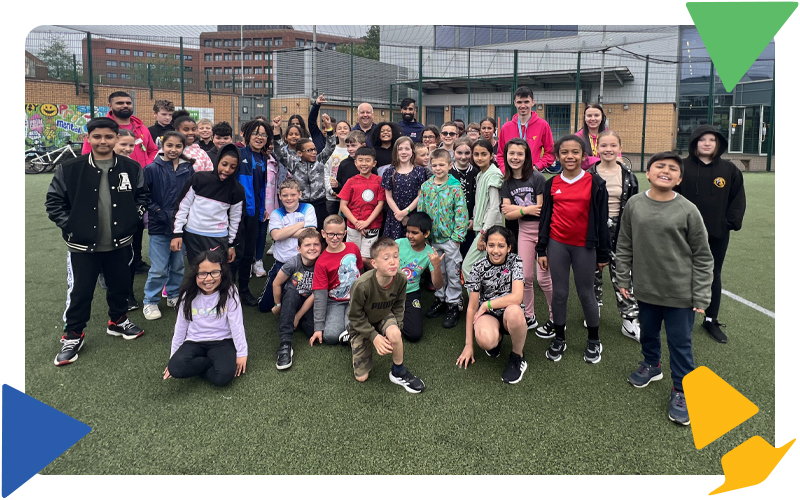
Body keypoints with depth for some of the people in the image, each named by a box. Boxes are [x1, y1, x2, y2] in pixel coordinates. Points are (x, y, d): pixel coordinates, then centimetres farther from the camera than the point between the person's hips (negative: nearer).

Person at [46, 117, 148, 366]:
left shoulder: (131, 168, -2)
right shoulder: (69, 169, -7)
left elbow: (142, 195, 11)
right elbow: (53, 201, -1)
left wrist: (133, 218, 1)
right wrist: (69, 226, -7)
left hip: (119, 243, 2)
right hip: (82, 245, -2)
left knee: (120, 286, 16)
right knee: (79, 291, 6)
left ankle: (118, 321, 40)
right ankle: (73, 335, 24)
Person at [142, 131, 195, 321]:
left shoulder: (188, 169, 3)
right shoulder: (152, 169, -5)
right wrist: (159, 212, -13)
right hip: (159, 227, -3)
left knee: (179, 265, 15)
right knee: (159, 269, -1)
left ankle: (174, 296, 33)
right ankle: (150, 302, 15)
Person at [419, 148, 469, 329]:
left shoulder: (455, 187, -10)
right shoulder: (426, 187, 2)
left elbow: (461, 213, -11)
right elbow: (420, 211, 7)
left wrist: (457, 236, -14)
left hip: (450, 238, -4)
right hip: (432, 238, 4)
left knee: (453, 272, 5)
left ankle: (453, 304, 18)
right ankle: (440, 299, 33)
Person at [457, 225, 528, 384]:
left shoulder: (515, 261, -8)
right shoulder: (479, 267, -7)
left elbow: (517, 297, -21)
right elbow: (472, 307, -5)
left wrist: (487, 304, -16)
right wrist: (469, 344, -5)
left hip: (510, 314, 0)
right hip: (488, 314, 1)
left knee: (514, 311, -39)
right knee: (484, 340, -36)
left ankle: (517, 357, -10)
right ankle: (497, 338, 7)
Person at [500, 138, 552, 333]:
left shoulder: (536, 177, -11)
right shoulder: (507, 182, 4)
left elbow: (541, 208, -14)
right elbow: (507, 214, -2)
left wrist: (515, 208, -10)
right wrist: (527, 209, -15)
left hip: (542, 228, -4)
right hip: (524, 230, 5)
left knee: (544, 278, -2)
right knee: (525, 276, 8)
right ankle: (529, 317, 24)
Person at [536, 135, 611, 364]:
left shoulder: (595, 183, -3)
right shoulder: (552, 184, 3)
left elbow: (602, 219, -1)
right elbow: (544, 217, 7)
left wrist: (603, 253, -1)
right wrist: (541, 250, 4)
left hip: (584, 246, -2)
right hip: (557, 244, 2)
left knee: (586, 293, 8)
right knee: (559, 292, 9)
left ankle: (594, 341, 25)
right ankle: (559, 338, 23)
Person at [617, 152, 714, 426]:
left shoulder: (688, 210, -11)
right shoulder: (634, 204, -3)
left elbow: (702, 257, -5)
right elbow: (624, 246, 7)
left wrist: (701, 297, -6)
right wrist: (623, 279, 7)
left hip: (680, 294, -3)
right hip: (646, 289, 3)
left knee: (680, 343, 8)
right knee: (648, 333, 22)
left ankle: (681, 390, 28)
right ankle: (651, 365, 50)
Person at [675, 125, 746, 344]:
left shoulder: (729, 170, 2)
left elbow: (737, 199, 5)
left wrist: (731, 223, -4)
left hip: (718, 234, 2)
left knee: (714, 276, 12)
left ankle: (712, 320, 25)